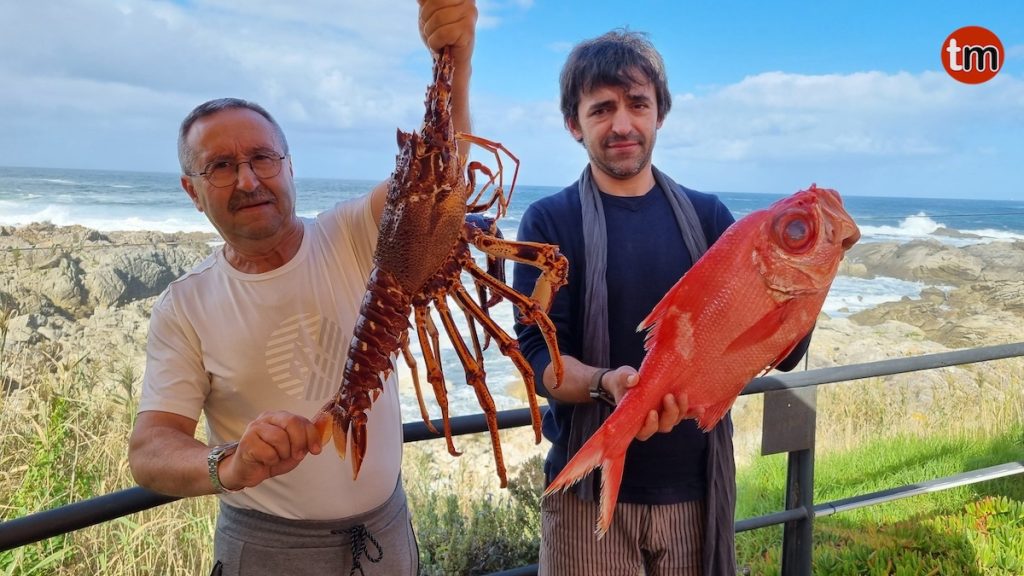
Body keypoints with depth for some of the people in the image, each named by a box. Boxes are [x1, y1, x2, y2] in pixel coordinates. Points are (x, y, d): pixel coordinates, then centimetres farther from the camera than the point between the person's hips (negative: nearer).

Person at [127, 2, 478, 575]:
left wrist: (454, 63, -41)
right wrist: (228, 465, -37)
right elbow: (149, 449, -14)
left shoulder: (355, 236, -9)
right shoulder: (185, 308, -8)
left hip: (385, 530, 2)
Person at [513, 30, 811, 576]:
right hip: (591, 491, -2)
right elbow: (539, 354, -13)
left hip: (697, 485, 3)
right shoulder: (550, 221, -6)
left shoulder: (707, 215, 1)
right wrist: (607, 383, -32)